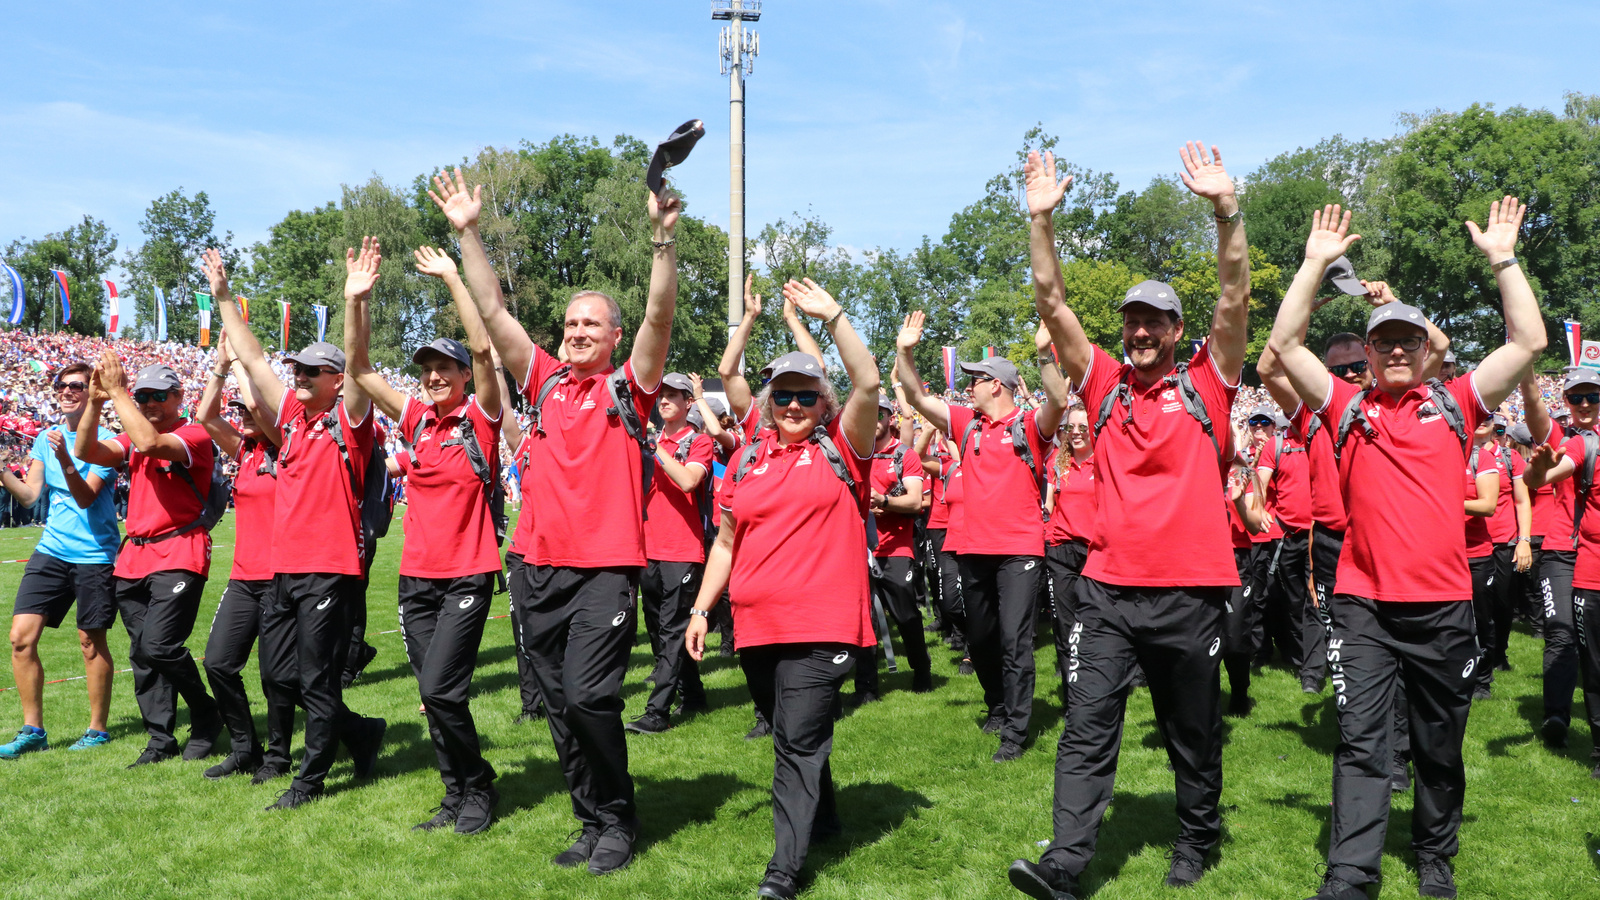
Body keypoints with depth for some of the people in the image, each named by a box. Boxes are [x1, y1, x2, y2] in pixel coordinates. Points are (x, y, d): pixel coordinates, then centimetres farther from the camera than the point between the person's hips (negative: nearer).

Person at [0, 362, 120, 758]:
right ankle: (32, 731, 11)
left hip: (94, 555, -5)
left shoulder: (105, 440, -8)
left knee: (92, 642, 4)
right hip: (51, 550, 5)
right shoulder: (47, 437, 9)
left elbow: (86, 497, -17)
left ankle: (97, 729, 18)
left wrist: (66, 462, -31)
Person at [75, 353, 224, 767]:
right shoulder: (134, 437, 17)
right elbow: (86, 452, 4)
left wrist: (117, 393, -18)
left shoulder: (195, 436, -7)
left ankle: (207, 718, 4)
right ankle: (161, 739, 16)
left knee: (158, 646, -17)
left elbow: (151, 443, -25)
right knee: (141, 653, 8)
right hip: (134, 557, 8)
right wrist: (95, 402, -8)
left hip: (179, 557, -8)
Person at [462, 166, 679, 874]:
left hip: (607, 567, -5)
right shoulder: (545, 381, 11)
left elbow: (659, 316, -13)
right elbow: (492, 311, 9)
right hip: (544, 567, 5)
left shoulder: (629, 386, 1)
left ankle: (618, 821, 5)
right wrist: (467, 234, 4)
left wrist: (663, 238, -23)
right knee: (559, 704, 9)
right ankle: (594, 822, 22)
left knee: (587, 695, -14)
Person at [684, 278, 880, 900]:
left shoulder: (840, 450, 0)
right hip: (757, 625, 5)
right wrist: (701, 607, 12)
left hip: (822, 624, -5)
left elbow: (867, 383, -16)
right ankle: (822, 819, 40)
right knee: (791, 736, 18)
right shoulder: (748, 461, 12)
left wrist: (833, 316, -19)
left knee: (799, 741, -8)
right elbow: (726, 542, 16)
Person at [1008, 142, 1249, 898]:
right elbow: (1051, 301, 1)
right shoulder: (1106, 386, 7)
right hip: (1109, 588, 1)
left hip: (1189, 590, -1)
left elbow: (1235, 296, -9)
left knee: (1193, 734, 14)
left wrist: (1226, 208, -19)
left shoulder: (1206, 386, 3)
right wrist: (1042, 219, -8)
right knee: (1087, 726, -4)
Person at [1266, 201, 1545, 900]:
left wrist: (1502, 258, -1)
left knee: (1440, 745, 14)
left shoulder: (1455, 406, 7)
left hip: (1443, 604, 1)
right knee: (1360, 741, -2)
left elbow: (1528, 342, 0)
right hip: (1363, 604, -1)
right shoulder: (1348, 408, 5)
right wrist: (1316, 262, -3)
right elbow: (1286, 344, -2)